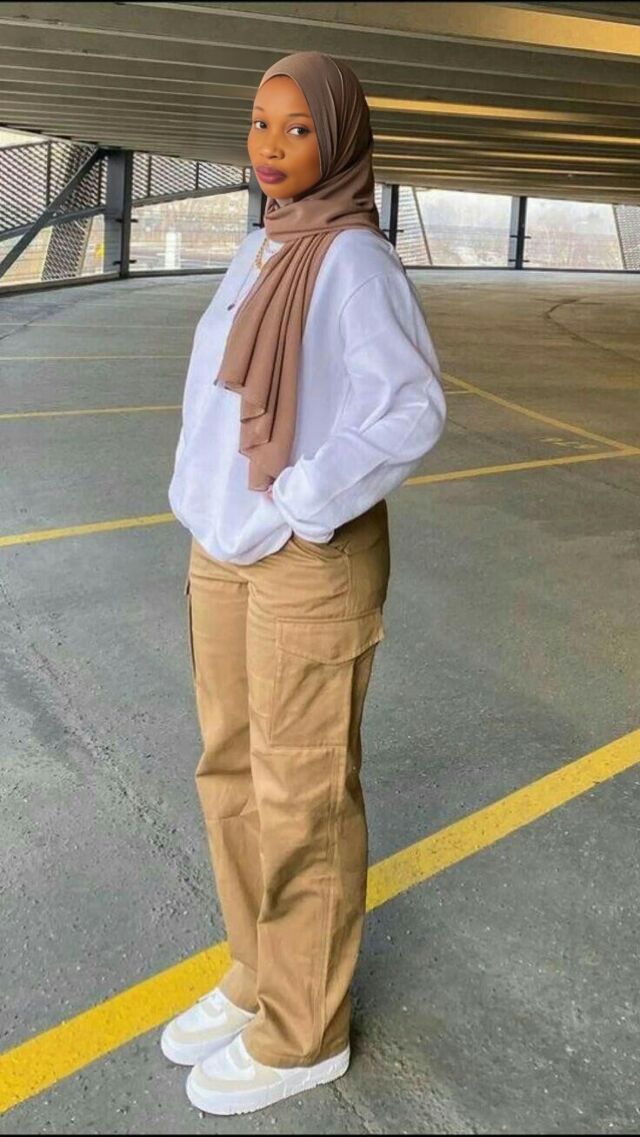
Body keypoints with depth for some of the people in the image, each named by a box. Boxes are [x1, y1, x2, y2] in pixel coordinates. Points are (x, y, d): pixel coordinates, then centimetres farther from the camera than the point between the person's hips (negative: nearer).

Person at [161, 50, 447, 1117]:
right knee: (234, 769, 16)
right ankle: (262, 974, 35)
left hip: (311, 560, -9)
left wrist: (299, 509, -21)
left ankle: (304, 1029, 23)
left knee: (301, 794, 3)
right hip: (230, 549, 9)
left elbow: (412, 409, -23)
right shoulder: (261, 249, 10)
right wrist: (210, 505, 12)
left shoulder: (354, 258, -16)